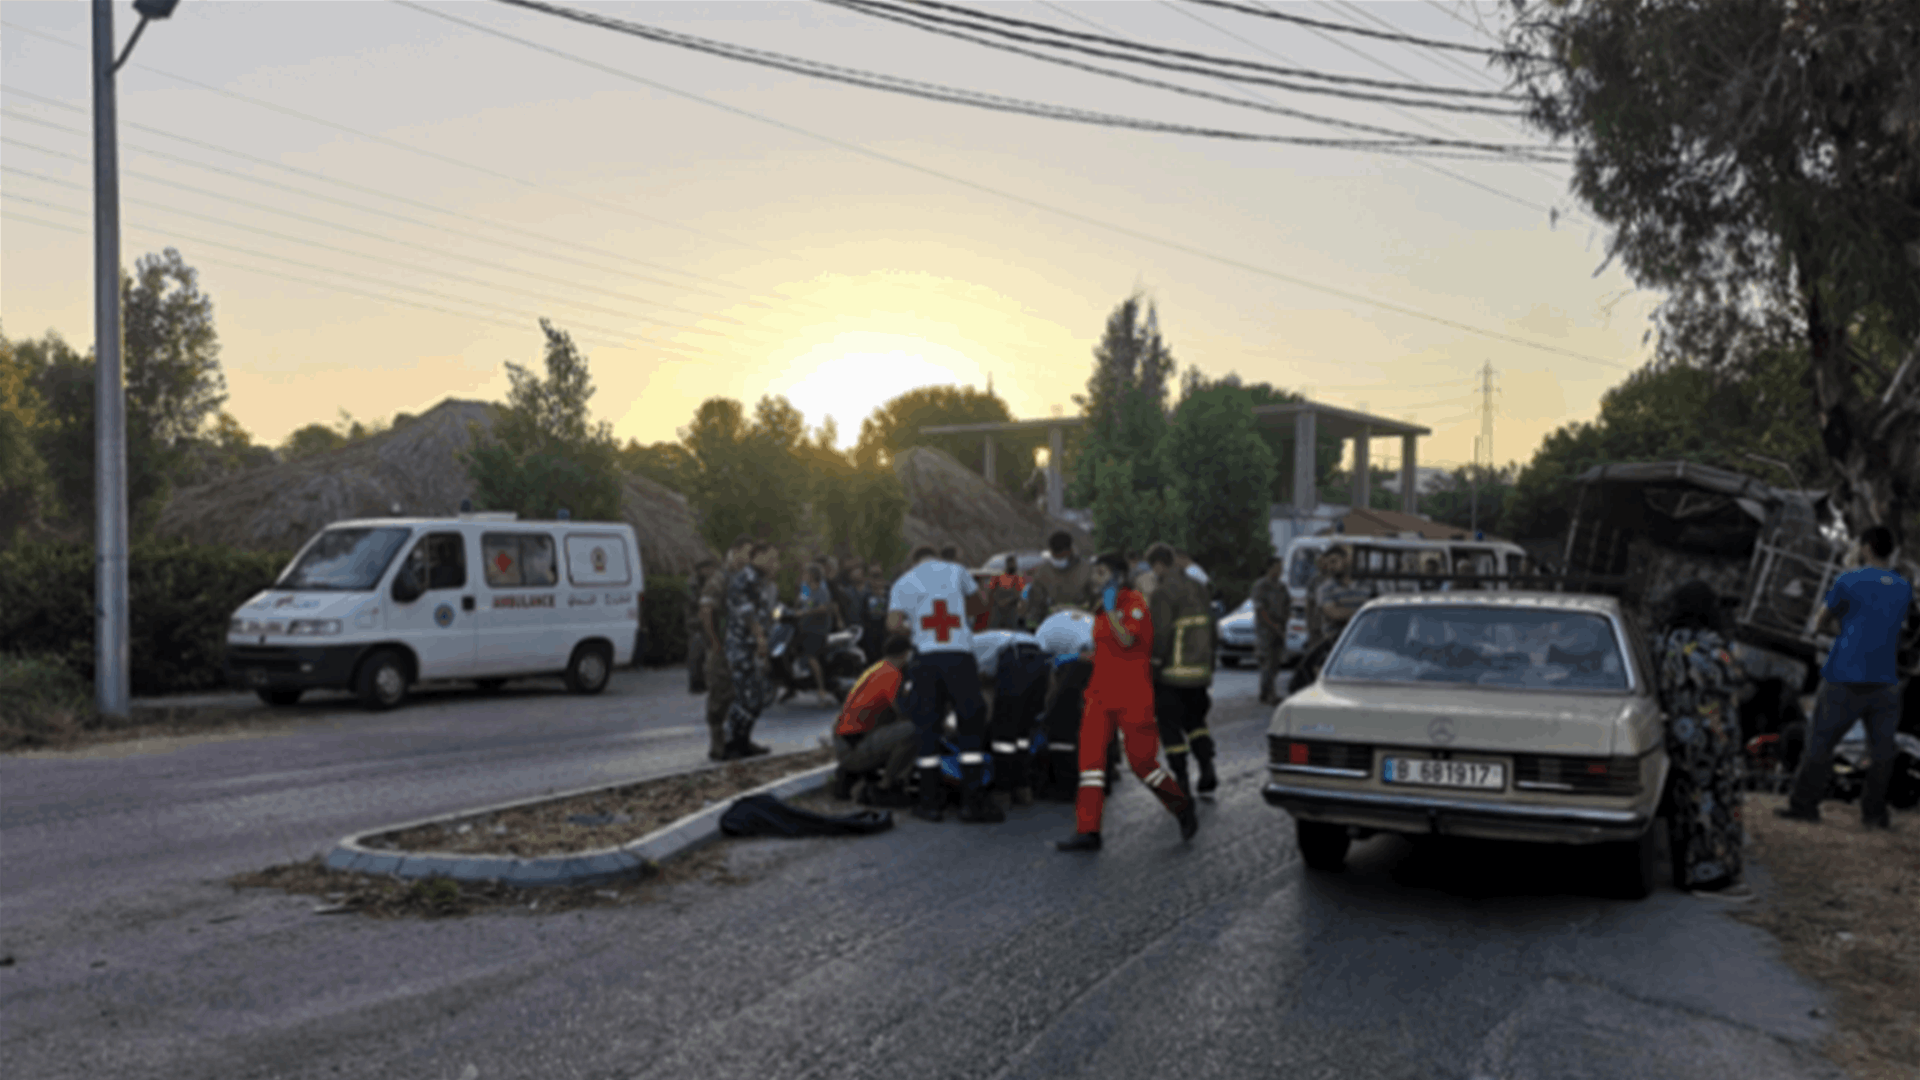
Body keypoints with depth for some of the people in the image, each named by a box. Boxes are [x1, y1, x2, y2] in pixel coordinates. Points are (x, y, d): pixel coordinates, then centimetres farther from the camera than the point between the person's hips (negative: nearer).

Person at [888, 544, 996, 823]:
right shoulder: (956, 571, 12)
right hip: (959, 655, -1)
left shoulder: (903, 583, 10)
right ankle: (972, 802, 2)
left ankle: (929, 802, 9)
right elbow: (980, 604, 24)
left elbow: (893, 625, -1)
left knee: (926, 729, 7)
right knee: (971, 726, 5)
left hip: (926, 657, 1)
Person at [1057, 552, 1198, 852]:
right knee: (1090, 756, -4)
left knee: (1142, 762, -1)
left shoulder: (1134, 602, -9)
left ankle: (1183, 809, 25)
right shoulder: (1102, 610, 16)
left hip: (1132, 698, -7)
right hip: (1102, 694, 8)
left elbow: (1127, 640, -24)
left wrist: (1110, 609, -26)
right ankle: (1088, 831, -4)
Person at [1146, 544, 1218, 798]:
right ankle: (1207, 769, 8)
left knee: (1170, 727, 2)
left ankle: (1182, 782, 1)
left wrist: (1152, 668, -12)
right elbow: (1210, 630, 16)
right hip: (1199, 672, 7)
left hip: (1172, 673, -7)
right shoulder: (1198, 589, 12)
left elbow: (1159, 636, -19)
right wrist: (1209, 667, 21)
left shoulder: (1162, 593, -14)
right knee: (1195, 721, 21)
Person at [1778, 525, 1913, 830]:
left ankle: (1804, 804, 5)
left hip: (1845, 679, -3)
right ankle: (1875, 811, 7)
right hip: (1884, 680, 3)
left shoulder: (1849, 582, -5)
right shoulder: (1903, 588, 7)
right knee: (1881, 748, 8)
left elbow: (1823, 621, 6)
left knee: (1820, 742, 3)